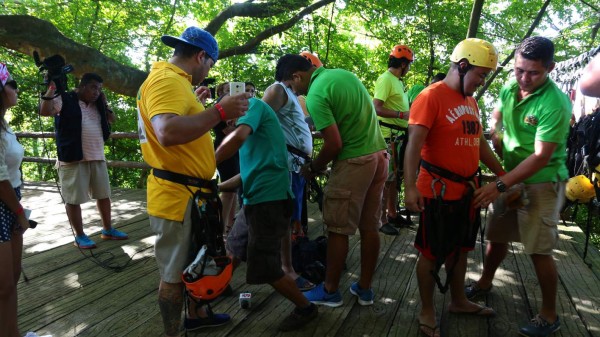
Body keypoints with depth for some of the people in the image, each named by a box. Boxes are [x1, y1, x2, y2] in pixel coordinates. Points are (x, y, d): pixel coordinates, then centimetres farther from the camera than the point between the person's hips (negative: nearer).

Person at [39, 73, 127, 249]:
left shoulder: (97, 104, 14)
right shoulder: (65, 100, -4)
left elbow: (112, 119, 20)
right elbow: (44, 111, -17)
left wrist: (104, 103, 8)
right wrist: (51, 89, -24)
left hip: (97, 157, 7)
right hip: (73, 159, -6)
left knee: (103, 195, 13)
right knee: (74, 199, 1)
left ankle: (107, 230, 26)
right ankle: (79, 236, 12)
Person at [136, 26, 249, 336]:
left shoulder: (173, 80, 14)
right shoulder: (166, 80, -19)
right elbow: (167, 133, -36)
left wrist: (197, 105, 25)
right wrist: (220, 111, -30)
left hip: (189, 192, 11)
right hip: (176, 194, -11)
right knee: (174, 273, 5)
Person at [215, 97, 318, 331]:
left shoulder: (253, 104, -6)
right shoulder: (251, 112, 21)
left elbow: (238, 137, -28)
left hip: (268, 197, -10)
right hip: (258, 196, 10)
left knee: (265, 267, -3)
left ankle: (305, 308, 13)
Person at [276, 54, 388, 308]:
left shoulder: (315, 95, -15)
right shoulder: (344, 73, 11)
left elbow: (334, 144, -19)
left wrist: (313, 168, -3)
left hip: (354, 161, -8)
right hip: (379, 154, 9)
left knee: (338, 229, 4)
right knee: (369, 227, 13)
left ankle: (330, 291, 16)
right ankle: (364, 288, 23)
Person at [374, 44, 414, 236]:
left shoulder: (397, 80, 15)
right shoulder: (386, 79, -13)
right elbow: (377, 108, -22)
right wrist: (403, 114, -26)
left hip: (399, 135, 10)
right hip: (388, 135, -10)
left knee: (395, 176, 15)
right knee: (386, 178, -5)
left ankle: (392, 214, 26)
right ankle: (382, 219, 2)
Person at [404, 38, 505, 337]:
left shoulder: (471, 101, 13)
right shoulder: (431, 97, -14)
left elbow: (480, 143, 21)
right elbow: (414, 143, -22)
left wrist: (502, 174, 22)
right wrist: (410, 187, -31)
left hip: (467, 190, 8)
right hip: (438, 191, -8)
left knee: (460, 248, 20)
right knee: (432, 253, 5)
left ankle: (458, 301, 38)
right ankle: (427, 311, 21)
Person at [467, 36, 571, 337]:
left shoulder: (555, 104, -24)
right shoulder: (509, 88, -3)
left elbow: (541, 158, -26)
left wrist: (499, 185, -30)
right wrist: (495, 133, 0)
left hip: (541, 183, -6)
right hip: (510, 176, 7)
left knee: (539, 250, -1)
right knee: (497, 236, 18)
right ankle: (484, 283, 40)